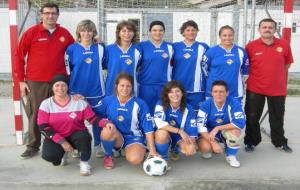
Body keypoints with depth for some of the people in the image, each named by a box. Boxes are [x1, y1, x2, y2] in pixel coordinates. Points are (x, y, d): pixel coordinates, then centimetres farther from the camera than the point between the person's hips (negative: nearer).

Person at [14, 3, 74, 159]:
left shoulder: (64, 33, 6)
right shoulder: (31, 33, -1)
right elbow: (19, 56, 1)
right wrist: (21, 80, -3)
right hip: (35, 83, -2)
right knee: (35, 115, 5)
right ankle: (33, 147, 17)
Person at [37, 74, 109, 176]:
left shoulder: (79, 102, -5)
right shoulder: (46, 104, -4)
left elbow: (92, 118, -7)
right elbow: (43, 127, -9)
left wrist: (106, 123, -29)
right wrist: (61, 141, -18)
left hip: (75, 135, -1)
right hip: (56, 138, 1)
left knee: (84, 136, -35)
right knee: (48, 155, -27)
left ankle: (84, 162, -9)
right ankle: (61, 154, 12)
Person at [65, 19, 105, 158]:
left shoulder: (100, 48, 3)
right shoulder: (72, 49, -2)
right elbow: (67, 70, 3)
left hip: (96, 91, 1)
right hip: (77, 91, -1)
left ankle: (98, 146, 22)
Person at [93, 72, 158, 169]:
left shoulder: (140, 104, -8)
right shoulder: (108, 100, -3)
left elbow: (148, 128, -7)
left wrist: (152, 150, -10)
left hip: (134, 137, -1)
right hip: (115, 137, 1)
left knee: (135, 159, -30)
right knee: (107, 132, -33)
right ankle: (108, 156, -3)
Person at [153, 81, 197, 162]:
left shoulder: (188, 109, -11)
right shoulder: (161, 104, -17)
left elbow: (192, 130, -13)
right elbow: (159, 123, -31)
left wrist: (192, 145, -32)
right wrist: (180, 131, -34)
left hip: (180, 137, 3)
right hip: (165, 135, -2)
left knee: (190, 149, -27)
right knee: (161, 133, -38)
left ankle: (175, 150, 12)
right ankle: (162, 158, -7)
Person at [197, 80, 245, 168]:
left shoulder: (234, 103, -21)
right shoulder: (205, 105, -19)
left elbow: (240, 123, -30)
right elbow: (200, 126, -22)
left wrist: (217, 128, -31)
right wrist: (213, 142, -32)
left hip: (227, 132, 0)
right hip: (209, 133, 0)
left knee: (235, 130, -32)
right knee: (204, 147, -30)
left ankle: (231, 156, -6)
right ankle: (210, 149, 10)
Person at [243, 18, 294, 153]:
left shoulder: (284, 45, -4)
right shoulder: (251, 46, -7)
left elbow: (287, 65, 9)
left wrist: (275, 76, 10)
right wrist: (258, 77, 3)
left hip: (278, 89, 1)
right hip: (255, 89, -1)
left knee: (277, 118, 15)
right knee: (252, 117, 9)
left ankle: (280, 142, 34)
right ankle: (251, 142, 27)